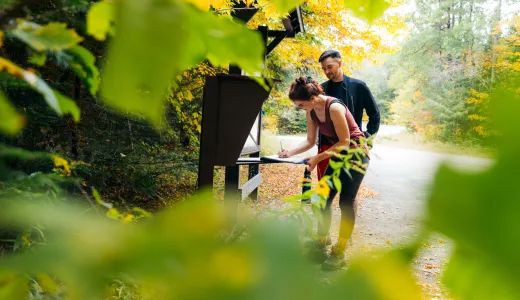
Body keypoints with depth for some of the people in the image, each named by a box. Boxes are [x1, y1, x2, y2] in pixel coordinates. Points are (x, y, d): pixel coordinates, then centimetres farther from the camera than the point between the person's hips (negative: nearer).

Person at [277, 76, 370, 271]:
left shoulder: (334, 108, -28)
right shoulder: (311, 112, -4)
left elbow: (345, 142, -23)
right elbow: (310, 141, 2)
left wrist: (317, 159, -25)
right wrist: (290, 152, -15)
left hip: (356, 153, -8)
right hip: (338, 153, 8)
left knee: (346, 202, -8)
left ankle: (339, 253, 0)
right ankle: (321, 244, 14)